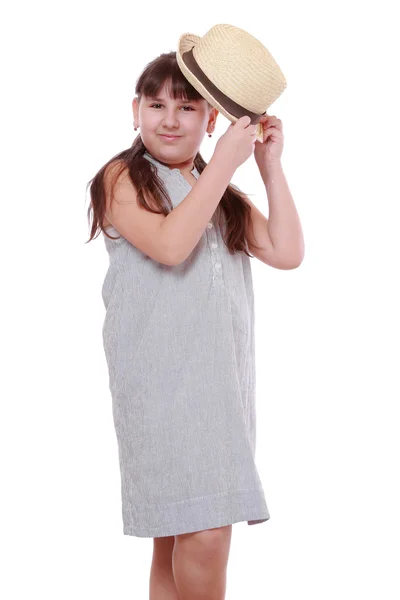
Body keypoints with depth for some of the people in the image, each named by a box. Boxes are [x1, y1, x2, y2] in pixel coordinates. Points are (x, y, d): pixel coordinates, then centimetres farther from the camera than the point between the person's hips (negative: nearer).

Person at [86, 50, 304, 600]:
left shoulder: (226, 198, 20)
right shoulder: (124, 179, 1)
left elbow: (286, 253, 8)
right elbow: (170, 244, -16)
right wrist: (224, 163, -12)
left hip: (223, 376, 6)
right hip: (162, 377, -5)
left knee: (178, 535, 8)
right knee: (205, 534, -15)